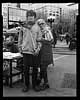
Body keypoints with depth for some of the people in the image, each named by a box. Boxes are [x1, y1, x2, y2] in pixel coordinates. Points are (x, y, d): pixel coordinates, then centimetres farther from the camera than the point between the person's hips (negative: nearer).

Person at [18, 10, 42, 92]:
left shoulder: (37, 27, 5)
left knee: (35, 68, 6)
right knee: (26, 69, 4)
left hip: (35, 51, 0)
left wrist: (38, 49, -7)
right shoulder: (23, 27, 7)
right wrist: (20, 48, 6)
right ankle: (26, 85, 18)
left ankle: (34, 84, 22)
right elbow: (20, 38, 11)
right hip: (25, 51, 0)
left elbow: (39, 39, 2)